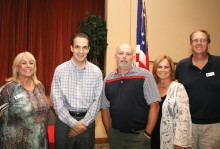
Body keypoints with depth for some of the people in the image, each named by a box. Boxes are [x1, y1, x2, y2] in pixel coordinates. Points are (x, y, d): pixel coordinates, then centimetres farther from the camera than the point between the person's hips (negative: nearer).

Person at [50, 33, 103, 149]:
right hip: (65, 120, -1)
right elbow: (57, 101, -7)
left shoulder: (96, 72, -1)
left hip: (87, 121, 1)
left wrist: (84, 122, -10)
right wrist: (73, 123, -12)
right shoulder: (60, 70, -4)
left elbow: (97, 101, -1)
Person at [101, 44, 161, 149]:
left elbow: (154, 106, -8)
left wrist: (147, 134, -10)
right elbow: (105, 108, 10)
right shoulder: (108, 79, 5)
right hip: (115, 135, 3)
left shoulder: (144, 75, -6)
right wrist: (109, 132, 5)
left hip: (138, 136, -3)